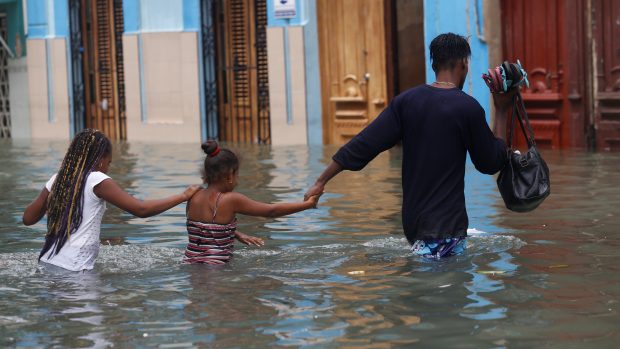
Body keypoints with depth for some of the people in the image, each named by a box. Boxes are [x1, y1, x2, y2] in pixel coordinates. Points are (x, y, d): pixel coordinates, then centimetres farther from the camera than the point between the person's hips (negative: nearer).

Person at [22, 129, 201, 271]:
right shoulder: (97, 180, -7)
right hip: (73, 269, -7)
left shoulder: (58, 180, 11)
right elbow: (141, 209, -10)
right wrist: (184, 196, -1)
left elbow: (28, 218, 16)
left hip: (47, 263, 7)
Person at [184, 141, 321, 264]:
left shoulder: (194, 199, 5)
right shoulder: (230, 200, -12)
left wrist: (237, 234, 23)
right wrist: (308, 204, 5)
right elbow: (272, 211, -5)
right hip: (215, 269, -7)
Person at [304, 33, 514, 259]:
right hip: (447, 224, -6)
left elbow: (362, 145, 1)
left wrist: (321, 181, 7)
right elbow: (491, 164, 4)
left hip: (412, 222, 6)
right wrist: (501, 111, 11)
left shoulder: (406, 101, 3)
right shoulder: (468, 108, -8)